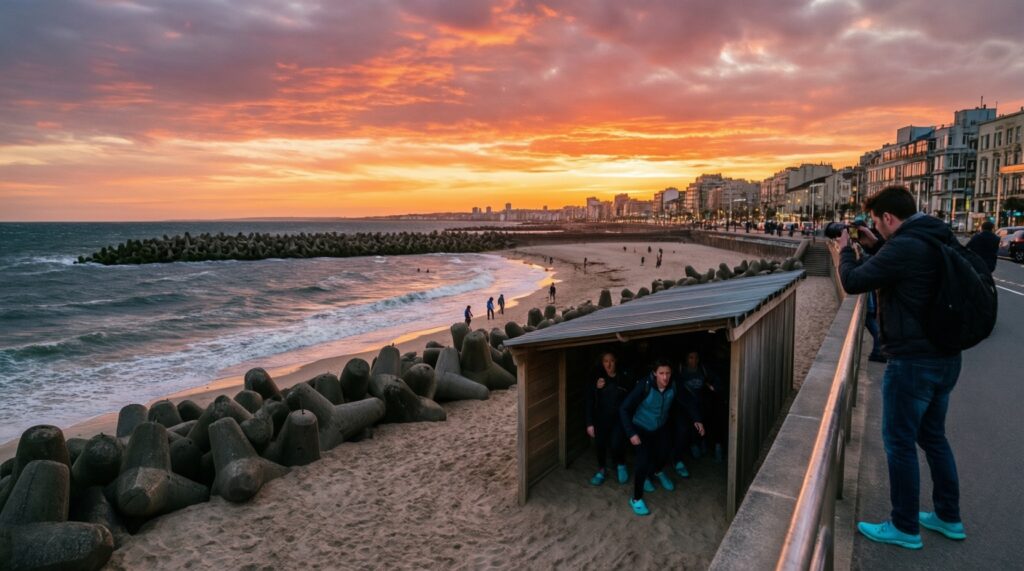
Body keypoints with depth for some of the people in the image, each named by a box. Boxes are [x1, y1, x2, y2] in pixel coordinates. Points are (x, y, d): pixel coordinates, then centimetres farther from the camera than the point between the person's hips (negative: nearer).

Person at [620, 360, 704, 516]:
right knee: (643, 461, -16)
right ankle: (636, 499, 4)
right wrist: (631, 433, -35)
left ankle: (657, 472, 58)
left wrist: (696, 419, -15)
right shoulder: (644, 386, -34)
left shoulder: (673, 387, -21)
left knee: (663, 455, 20)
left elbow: (686, 404, -1)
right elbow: (624, 409, -31)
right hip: (641, 429, -5)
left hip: (661, 428, 5)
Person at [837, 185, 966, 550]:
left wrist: (845, 250, 2)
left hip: (913, 362, -9)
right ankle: (948, 518, 33)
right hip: (946, 357, 10)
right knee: (933, 436, 21)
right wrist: (874, 246, 14)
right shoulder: (939, 240, 8)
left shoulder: (903, 246, -22)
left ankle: (905, 528, 15)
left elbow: (853, 283, -15)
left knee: (900, 442, 3)